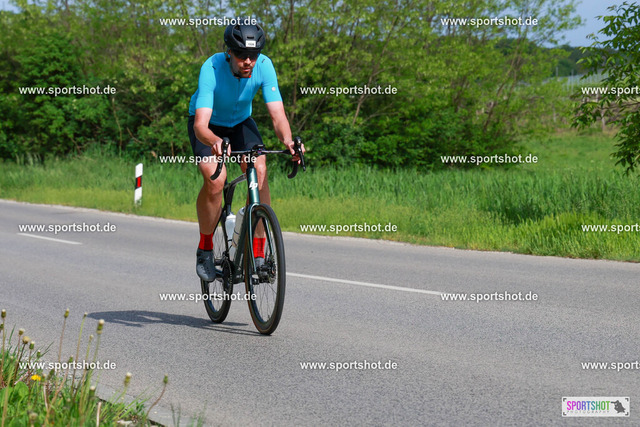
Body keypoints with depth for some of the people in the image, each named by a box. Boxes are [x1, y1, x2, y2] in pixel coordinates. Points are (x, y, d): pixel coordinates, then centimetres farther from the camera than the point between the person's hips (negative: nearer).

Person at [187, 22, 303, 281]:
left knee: (259, 171, -22)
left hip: (241, 121, 3)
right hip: (209, 125, -3)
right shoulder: (212, 69, -36)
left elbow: (277, 114, -33)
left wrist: (287, 141, -54)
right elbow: (200, 125, -44)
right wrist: (215, 142, -67)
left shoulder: (264, 66, -28)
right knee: (215, 179, -27)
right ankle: (205, 249, -5)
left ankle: (258, 253, -15)